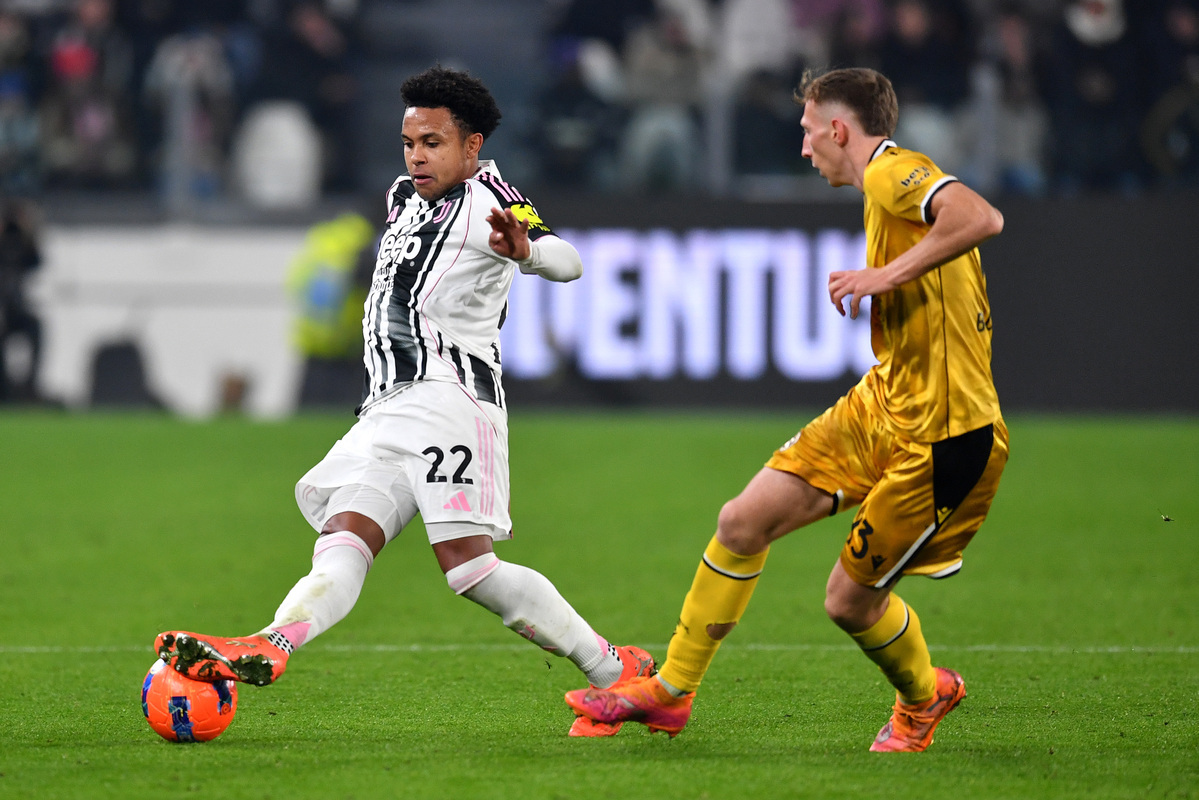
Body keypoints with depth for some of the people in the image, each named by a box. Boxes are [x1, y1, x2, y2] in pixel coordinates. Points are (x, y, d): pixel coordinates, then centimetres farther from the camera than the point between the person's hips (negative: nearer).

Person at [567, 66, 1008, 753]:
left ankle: (924, 697, 33)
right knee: (744, 521, 4)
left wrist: (888, 273, -30)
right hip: (881, 406, 10)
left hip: (941, 437, -10)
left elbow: (981, 217, -35)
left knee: (850, 600, 1)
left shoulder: (893, 174, -17)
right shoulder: (888, 185, 13)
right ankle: (670, 691, 15)